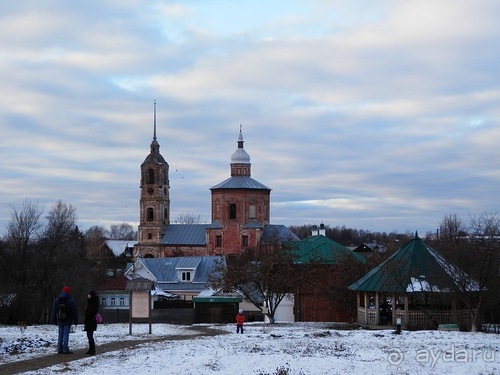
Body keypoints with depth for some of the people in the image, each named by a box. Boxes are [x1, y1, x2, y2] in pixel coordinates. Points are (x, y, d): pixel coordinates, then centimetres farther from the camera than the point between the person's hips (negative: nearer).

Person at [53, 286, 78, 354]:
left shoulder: (57, 300, 9)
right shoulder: (71, 300, -7)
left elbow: (54, 311, 14)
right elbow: (75, 311, -6)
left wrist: (55, 321, 19)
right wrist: (75, 320, 0)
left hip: (60, 321, 4)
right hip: (67, 321, -4)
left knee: (60, 335, 10)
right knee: (66, 335, -6)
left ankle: (60, 349, 10)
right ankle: (65, 350, -8)